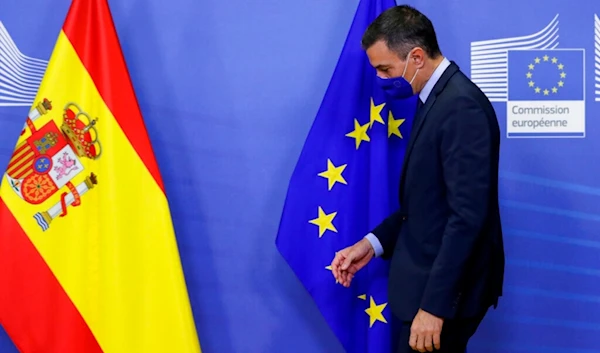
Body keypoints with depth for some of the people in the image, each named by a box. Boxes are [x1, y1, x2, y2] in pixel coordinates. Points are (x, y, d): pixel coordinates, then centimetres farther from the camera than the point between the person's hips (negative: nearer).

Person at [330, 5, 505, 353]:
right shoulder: (438, 98, 10)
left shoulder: (461, 106, -20)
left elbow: (467, 216, -25)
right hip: (432, 277, 9)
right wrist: (373, 243, 5)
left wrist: (434, 304, -24)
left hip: (445, 287, -9)